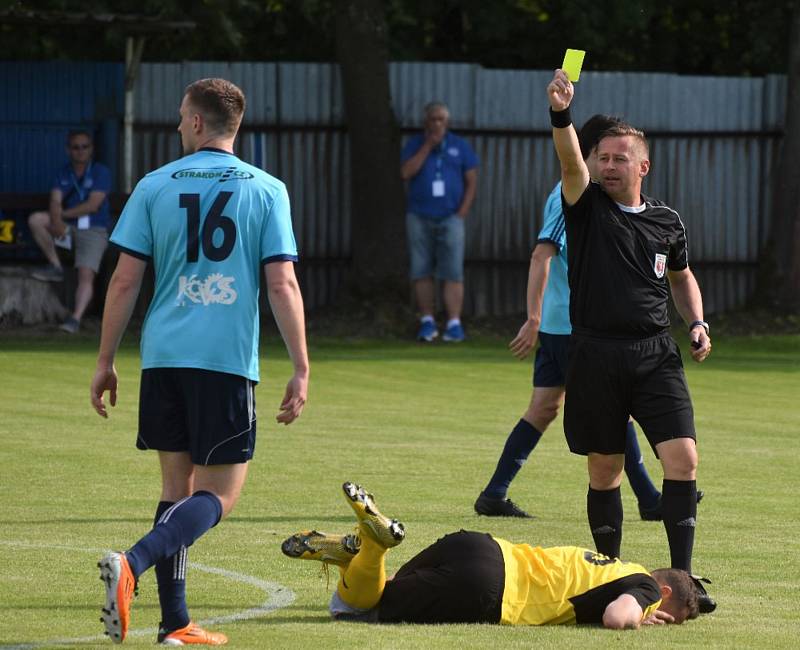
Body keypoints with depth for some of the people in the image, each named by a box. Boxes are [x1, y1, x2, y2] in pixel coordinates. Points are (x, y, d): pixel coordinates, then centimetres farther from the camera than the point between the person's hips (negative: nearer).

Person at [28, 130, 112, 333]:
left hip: (93, 231, -4)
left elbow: (93, 205, -14)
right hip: (68, 227, 4)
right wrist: (56, 221, -28)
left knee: (86, 275, -20)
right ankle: (55, 267, -9)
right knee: (36, 220, -18)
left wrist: (63, 214, -13)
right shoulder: (63, 174, 7)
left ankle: (76, 318, -28)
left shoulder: (100, 172, -5)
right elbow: (55, 202, -6)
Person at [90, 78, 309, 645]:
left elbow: (125, 281, 3)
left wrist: (106, 362, 10)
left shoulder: (155, 187, 4)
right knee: (219, 493, 0)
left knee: (178, 484, 13)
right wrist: (301, 370, -2)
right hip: (228, 359, -3)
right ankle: (132, 564, -25)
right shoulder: (266, 190, 1)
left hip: (163, 357, 3)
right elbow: (282, 284, -5)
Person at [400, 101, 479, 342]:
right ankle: (427, 322, 5)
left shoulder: (459, 146, 6)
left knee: (452, 272, -9)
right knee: (422, 271, 0)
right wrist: (428, 146, -12)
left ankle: (454, 324, -13)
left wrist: (461, 214, -5)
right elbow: (406, 173, -10)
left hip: (450, 218, -1)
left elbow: (472, 181, 5)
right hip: (420, 218, 1)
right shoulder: (414, 144, 6)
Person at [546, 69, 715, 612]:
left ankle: (681, 575, -7)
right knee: (604, 470, 5)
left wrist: (697, 323, 9)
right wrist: (561, 114, -36)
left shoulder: (667, 222, 10)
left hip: (656, 355, 1)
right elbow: (570, 162, -18)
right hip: (596, 357, -1)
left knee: (684, 458, -12)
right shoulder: (588, 206, 2)